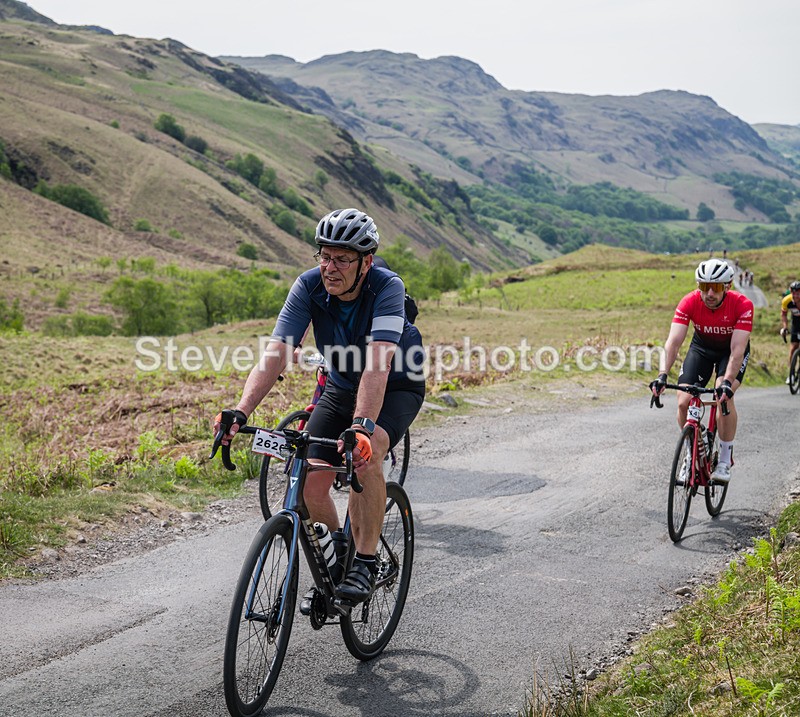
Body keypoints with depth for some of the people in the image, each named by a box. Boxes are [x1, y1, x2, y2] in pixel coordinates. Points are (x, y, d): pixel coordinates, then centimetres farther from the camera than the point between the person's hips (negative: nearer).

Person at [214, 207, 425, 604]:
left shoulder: (387, 287, -30)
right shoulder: (309, 286, -20)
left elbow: (377, 362, -43)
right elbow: (276, 353, -28)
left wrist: (362, 425, -56)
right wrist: (240, 412, -42)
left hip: (397, 387, -4)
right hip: (341, 387, 4)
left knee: (365, 455, -34)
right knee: (310, 484, -11)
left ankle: (366, 561, -17)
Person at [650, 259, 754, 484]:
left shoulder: (742, 305, -31)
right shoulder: (689, 302, -27)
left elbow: (737, 349, -36)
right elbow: (673, 341, -33)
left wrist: (727, 381, -50)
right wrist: (663, 375, -48)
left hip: (732, 350, -2)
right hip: (701, 347, 2)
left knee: (724, 396, -28)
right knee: (683, 402, -14)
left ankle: (725, 460, -13)